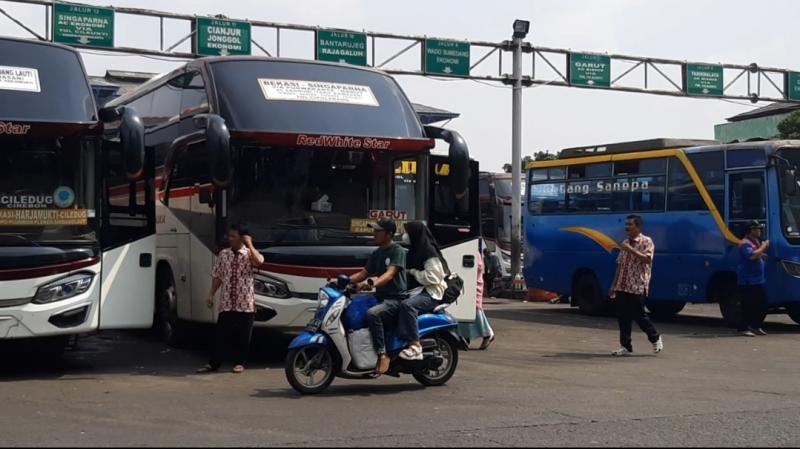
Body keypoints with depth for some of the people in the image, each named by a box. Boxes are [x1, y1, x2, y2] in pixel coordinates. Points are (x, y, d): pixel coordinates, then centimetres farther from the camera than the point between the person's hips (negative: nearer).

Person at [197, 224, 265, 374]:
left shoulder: (249, 254, -3)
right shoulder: (223, 254, 7)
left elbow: (259, 261, -26)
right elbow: (217, 276, 10)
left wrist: (249, 244, -19)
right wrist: (211, 295, 5)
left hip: (245, 303, -2)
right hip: (226, 303, 2)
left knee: (243, 335, 4)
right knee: (222, 334, 2)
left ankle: (239, 363, 16)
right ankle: (213, 363, 7)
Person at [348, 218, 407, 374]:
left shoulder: (398, 251, -8)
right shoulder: (376, 254, 17)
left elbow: (390, 273, -23)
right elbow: (363, 274, 18)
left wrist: (372, 284, -40)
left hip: (396, 299, -9)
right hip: (380, 297, 9)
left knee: (372, 314, -35)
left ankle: (382, 355, -29)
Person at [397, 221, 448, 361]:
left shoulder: (429, 252, -12)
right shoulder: (414, 251, 17)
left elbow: (432, 277, -20)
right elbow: (407, 271, 26)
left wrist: (413, 272, -13)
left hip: (431, 293, -10)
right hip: (416, 291, 10)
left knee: (407, 305, -36)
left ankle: (415, 345, -39)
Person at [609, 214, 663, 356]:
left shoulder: (646, 242, -4)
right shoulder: (625, 243, 15)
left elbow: (647, 259, -19)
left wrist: (631, 250, -23)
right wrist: (614, 285, 14)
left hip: (638, 287, -6)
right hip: (622, 287, 6)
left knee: (638, 316, -3)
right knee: (623, 317, 3)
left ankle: (655, 338, 19)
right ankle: (626, 346, 9)